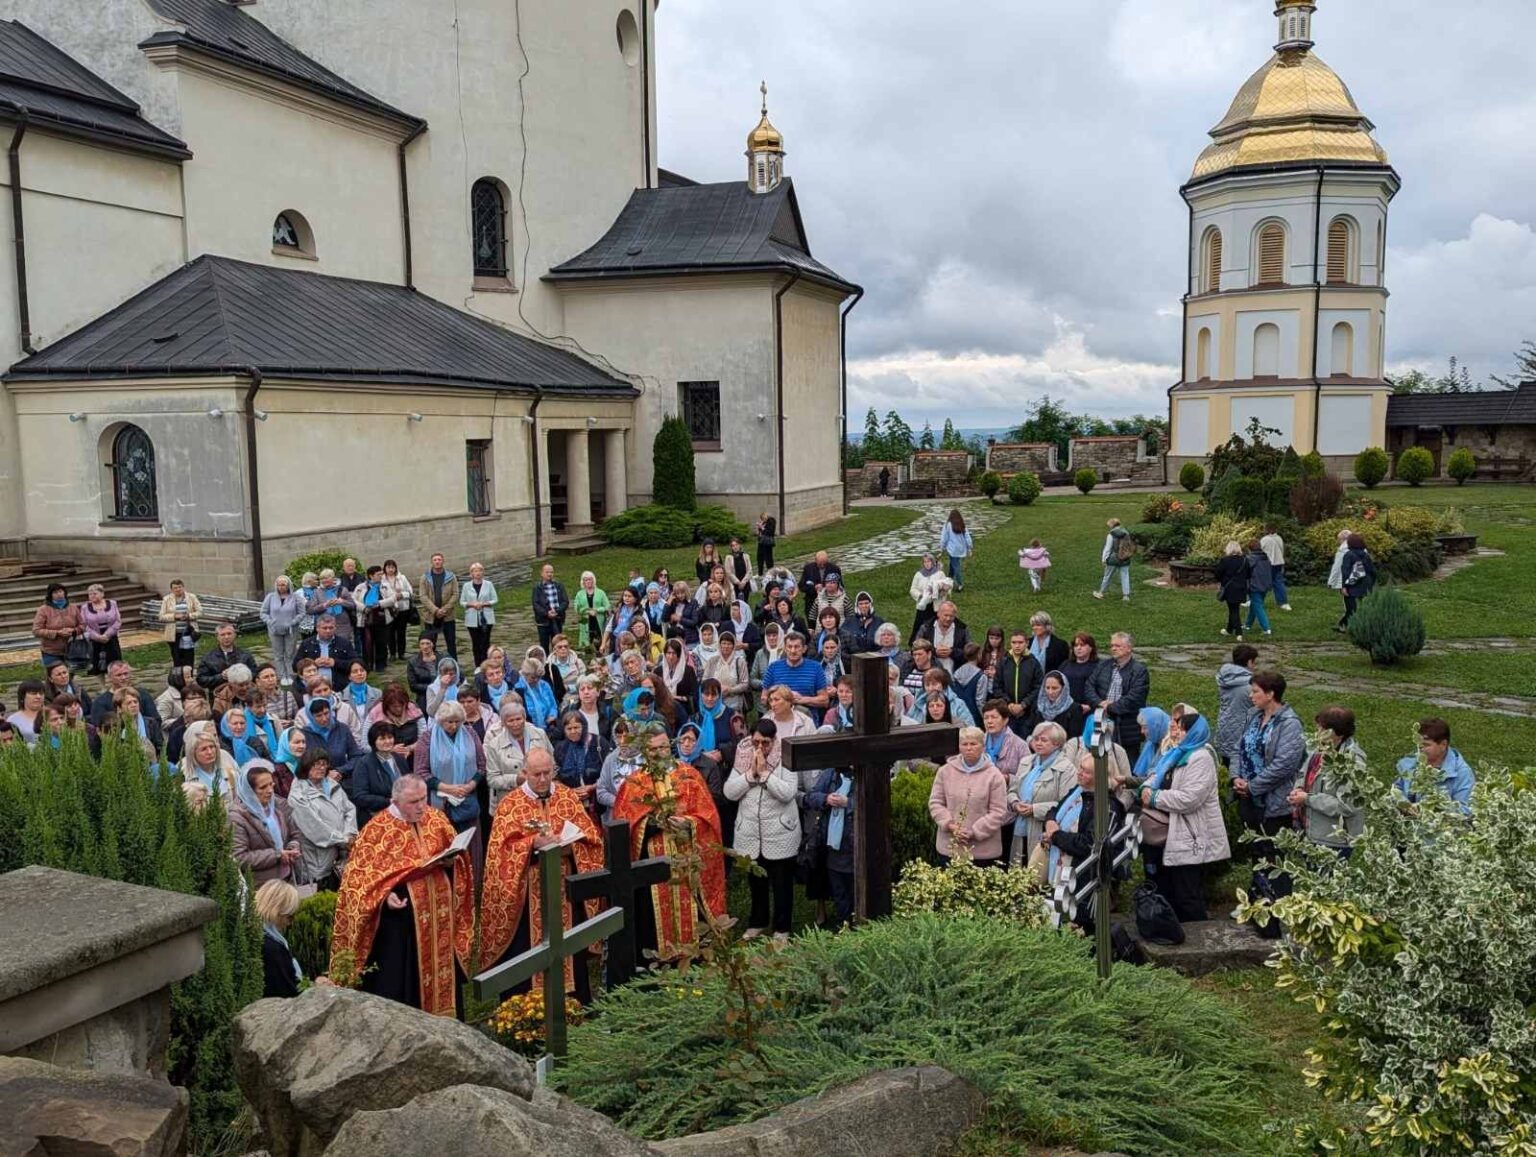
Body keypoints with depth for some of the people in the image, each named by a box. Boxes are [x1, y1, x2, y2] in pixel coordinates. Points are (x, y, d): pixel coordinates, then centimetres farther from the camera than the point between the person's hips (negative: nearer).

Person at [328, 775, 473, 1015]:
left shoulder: (436, 819, 4)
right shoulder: (377, 830, -10)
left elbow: (455, 855, 15)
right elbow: (360, 873, -10)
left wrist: (449, 861, -8)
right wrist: (384, 896, -24)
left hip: (438, 912, 5)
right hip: (399, 915, -5)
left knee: (439, 967, 13)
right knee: (398, 980, 1)